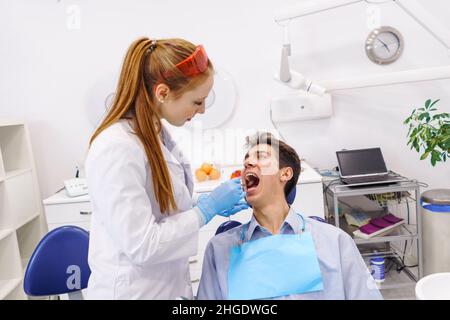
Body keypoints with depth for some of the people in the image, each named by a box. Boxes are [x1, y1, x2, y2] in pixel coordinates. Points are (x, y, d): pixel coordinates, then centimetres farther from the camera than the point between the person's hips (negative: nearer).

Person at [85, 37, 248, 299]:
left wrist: (215, 205, -1)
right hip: (133, 290, -8)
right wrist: (208, 208, -19)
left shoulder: (157, 133, 0)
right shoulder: (117, 149, -26)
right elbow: (141, 246, -25)